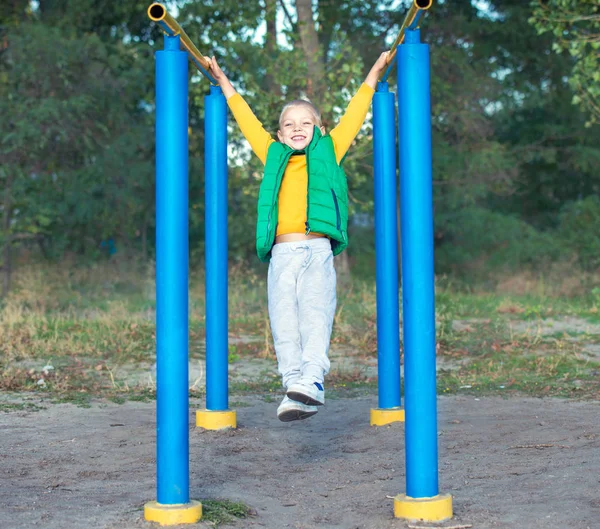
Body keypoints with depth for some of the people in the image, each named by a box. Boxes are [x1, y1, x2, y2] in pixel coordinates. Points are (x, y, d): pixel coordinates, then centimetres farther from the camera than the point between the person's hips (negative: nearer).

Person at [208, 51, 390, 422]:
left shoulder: (329, 152, 22)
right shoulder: (274, 156, 25)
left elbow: (354, 116, 30)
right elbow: (247, 120, 35)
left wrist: (373, 76, 38)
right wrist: (225, 84, 44)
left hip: (318, 251, -2)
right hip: (282, 253, 2)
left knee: (315, 313, -18)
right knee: (284, 319, -12)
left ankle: (312, 381, -31)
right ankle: (293, 384, -19)